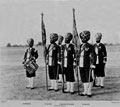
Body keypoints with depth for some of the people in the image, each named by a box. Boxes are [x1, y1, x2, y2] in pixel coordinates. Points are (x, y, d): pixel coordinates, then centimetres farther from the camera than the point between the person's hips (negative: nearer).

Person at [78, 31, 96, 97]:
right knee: (83, 79, 12)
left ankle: (89, 92, 13)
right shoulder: (81, 46, 11)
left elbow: (93, 56, -8)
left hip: (88, 66, -6)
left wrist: (93, 66, -12)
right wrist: (78, 64, 17)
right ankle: (85, 91, 22)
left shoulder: (90, 46, -8)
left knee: (89, 79, 3)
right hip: (81, 65, 6)